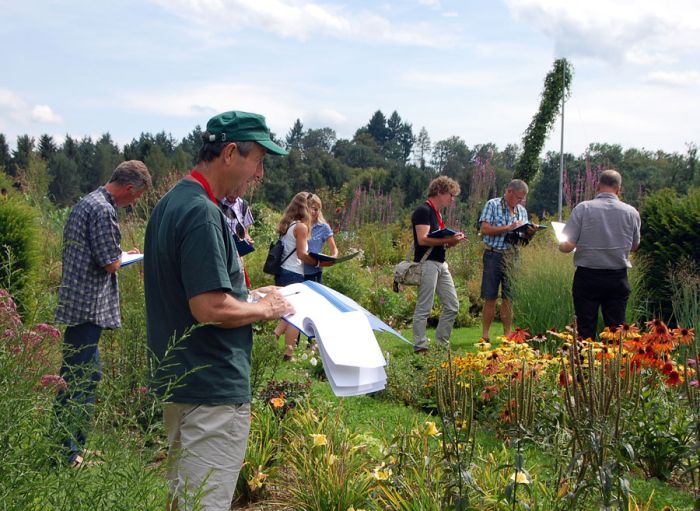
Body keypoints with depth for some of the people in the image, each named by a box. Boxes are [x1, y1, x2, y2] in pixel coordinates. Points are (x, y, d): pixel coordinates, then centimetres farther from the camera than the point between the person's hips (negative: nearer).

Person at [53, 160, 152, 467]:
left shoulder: (87, 203, 16)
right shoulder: (103, 210, -17)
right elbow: (110, 263, -17)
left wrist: (120, 256, 13)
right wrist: (126, 256, 2)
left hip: (79, 303, 11)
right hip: (89, 306, -11)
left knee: (88, 374, 16)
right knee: (77, 379, -6)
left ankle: (77, 445, 24)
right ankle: (67, 452, -1)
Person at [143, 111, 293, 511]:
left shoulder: (172, 203, 11)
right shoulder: (202, 213, -21)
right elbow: (210, 308, -26)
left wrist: (249, 296, 14)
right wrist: (264, 309, -10)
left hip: (179, 380, 10)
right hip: (213, 388, -10)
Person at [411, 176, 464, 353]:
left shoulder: (436, 213, 18)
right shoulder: (423, 211, -12)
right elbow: (423, 239, -22)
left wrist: (453, 240, 5)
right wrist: (448, 240, -21)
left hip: (440, 264, 10)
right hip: (427, 264, -10)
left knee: (452, 306, 10)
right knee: (423, 308, -4)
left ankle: (441, 343, 19)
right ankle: (420, 348, 2)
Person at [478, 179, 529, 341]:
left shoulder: (522, 211, 15)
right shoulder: (492, 205, -1)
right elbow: (484, 229, -12)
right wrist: (508, 228, -15)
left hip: (513, 256, 4)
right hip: (494, 255, -4)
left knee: (508, 298, 6)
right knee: (490, 298, -1)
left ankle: (507, 334, 12)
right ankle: (485, 335, 5)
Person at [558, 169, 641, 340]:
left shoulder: (583, 208, -8)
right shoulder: (631, 212, -1)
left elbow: (566, 246, -11)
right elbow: (633, 246, 12)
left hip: (587, 276, -1)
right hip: (618, 279, 2)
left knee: (585, 330, 5)